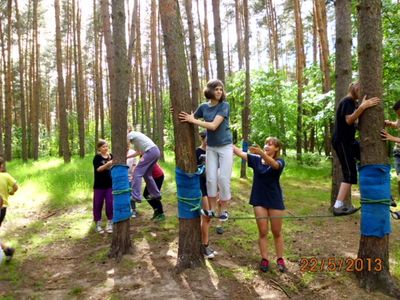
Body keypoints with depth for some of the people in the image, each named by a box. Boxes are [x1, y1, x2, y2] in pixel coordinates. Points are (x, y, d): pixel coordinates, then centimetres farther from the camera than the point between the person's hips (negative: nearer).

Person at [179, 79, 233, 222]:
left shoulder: (224, 106, -13)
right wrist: (179, 114, -13)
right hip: (211, 147, 4)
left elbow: (213, 126, -23)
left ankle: (224, 210, 11)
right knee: (211, 178, 4)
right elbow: (190, 119, 7)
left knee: (223, 179, -2)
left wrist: (192, 120, -24)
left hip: (225, 146, -4)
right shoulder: (204, 107, 0)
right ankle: (212, 209, 14)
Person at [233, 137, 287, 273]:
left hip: (275, 201, -2)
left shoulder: (280, 162, -9)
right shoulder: (256, 159, 0)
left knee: (277, 232, 8)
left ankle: (280, 259, 21)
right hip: (259, 201, 2)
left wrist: (261, 153, -50)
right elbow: (239, 152, -7)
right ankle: (264, 259, 14)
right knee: (263, 232, 5)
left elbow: (274, 165, -33)